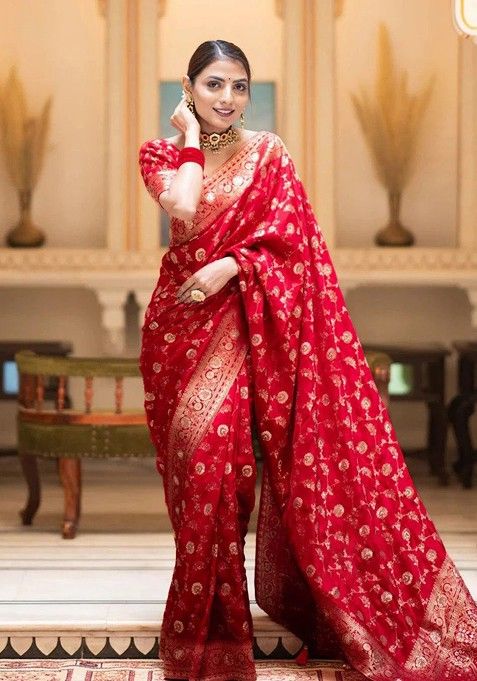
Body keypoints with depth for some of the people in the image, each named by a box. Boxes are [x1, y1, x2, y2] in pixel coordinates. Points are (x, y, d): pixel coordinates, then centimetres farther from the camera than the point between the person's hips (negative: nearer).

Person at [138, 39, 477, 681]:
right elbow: (184, 209, -14)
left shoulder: (268, 153, 5)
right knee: (197, 445, -4)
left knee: (214, 438, -14)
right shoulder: (161, 153, 6)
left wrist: (231, 266, -16)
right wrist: (191, 137, -5)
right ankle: (205, 624, 9)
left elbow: (289, 234, -3)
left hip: (248, 317, -1)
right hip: (182, 319, 1)